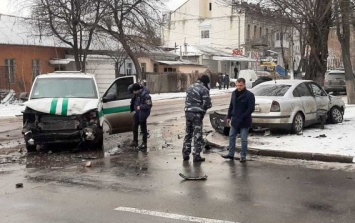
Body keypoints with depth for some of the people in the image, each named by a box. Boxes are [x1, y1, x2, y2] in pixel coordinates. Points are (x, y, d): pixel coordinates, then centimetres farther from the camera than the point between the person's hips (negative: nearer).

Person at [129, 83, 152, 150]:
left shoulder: (146, 95, -27)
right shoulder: (137, 93, -4)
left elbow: (149, 105, -27)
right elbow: (129, 89, 8)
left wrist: (140, 107, -26)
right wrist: (133, 86, -10)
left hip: (142, 114, -8)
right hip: (137, 112, 8)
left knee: (143, 129, 4)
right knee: (134, 127, 15)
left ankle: (144, 144, 16)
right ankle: (135, 142, 30)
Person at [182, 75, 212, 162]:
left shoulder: (190, 87, 13)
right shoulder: (204, 89, -10)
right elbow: (207, 104, -12)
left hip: (188, 112, 6)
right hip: (197, 114, -6)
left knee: (188, 133, 16)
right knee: (197, 135, 2)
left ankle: (186, 154, 20)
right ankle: (197, 156, 5)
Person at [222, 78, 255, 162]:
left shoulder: (249, 95, -11)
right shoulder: (234, 93, 9)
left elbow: (251, 108, -14)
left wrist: (242, 117, -19)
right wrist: (229, 116, 10)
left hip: (244, 122, -6)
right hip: (234, 120, 6)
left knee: (244, 139, 2)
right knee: (231, 137, 10)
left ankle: (243, 156, 11)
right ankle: (231, 154, 20)